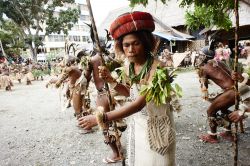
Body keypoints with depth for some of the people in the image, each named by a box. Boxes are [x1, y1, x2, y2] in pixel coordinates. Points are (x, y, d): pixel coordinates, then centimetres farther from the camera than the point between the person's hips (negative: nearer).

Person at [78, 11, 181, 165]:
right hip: (137, 125, 6)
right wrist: (110, 79, -8)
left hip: (158, 126, -6)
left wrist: (101, 118, -35)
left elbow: (139, 103, -33)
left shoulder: (157, 68, -27)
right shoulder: (128, 66, -6)